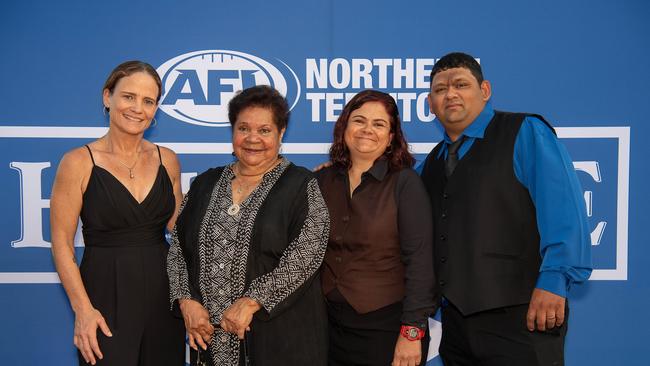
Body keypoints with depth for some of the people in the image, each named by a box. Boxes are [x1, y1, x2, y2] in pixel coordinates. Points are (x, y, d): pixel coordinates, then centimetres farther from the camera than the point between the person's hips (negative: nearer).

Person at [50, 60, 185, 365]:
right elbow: (61, 243, -6)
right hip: (105, 292, -4)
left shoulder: (167, 160, 4)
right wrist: (83, 308, -13)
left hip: (163, 290, 4)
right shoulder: (79, 162, -7)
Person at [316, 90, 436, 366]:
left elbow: (419, 259, -12)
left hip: (387, 324, -3)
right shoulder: (323, 180, 3)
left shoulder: (405, 182, -8)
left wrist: (412, 331, -16)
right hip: (330, 324, 4)